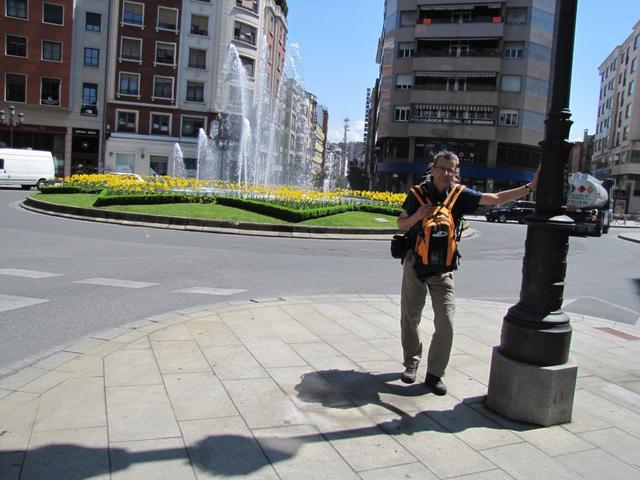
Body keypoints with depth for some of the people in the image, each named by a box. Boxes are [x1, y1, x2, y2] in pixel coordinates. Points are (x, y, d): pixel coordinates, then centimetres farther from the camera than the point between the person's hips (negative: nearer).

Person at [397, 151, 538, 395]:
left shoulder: (459, 195, -1)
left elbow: (497, 198, -1)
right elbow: (401, 223, 6)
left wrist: (530, 187, -8)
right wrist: (418, 215, -15)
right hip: (415, 263, 0)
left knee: (445, 322, -7)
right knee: (410, 318, 8)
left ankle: (434, 374, 7)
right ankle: (411, 364, 28)